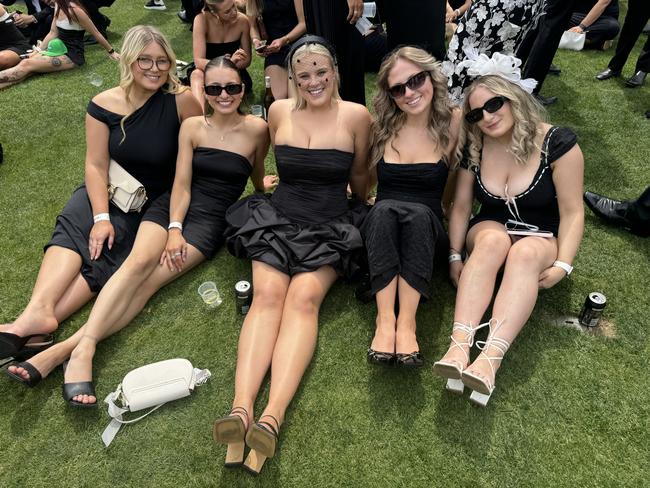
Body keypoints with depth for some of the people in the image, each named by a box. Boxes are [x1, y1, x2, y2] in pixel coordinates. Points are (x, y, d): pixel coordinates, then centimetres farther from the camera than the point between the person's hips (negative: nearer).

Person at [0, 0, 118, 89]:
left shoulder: (74, 10, -18)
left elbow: (96, 33, -10)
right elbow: (53, 33, 12)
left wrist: (111, 52, -3)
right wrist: (38, 50, 3)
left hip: (72, 55, -7)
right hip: (60, 49, 7)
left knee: (27, 65, -23)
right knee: (25, 62, -19)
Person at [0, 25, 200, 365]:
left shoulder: (181, 101, -12)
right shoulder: (104, 105, -4)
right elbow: (96, 164, -7)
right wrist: (101, 217, -21)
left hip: (153, 203, -2)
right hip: (108, 192, 3)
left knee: (107, 252, -25)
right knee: (73, 225, -26)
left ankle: (37, 324, -34)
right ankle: (37, 312, -43)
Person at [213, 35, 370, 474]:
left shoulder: (356, 116, 0)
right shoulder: (279, 112, 8)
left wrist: (360, 213, 24)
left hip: (331, 226, -2)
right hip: (278, 217, 2)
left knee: (304, 297, -28)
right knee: (267, 292, -25)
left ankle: (273, 417, -40)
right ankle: (241, 409, -38)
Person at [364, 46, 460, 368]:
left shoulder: (452, 122, -1)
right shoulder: (381, 126, 5)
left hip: (428, 227, -1)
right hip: (380, 225, 1)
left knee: (419, 213, -34)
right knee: (385, 209, -32)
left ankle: (406, 321, -36)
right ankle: (385, 319, -37)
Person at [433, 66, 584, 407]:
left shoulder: (557, 143, -14)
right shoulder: (473, 148, -4)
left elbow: (572, 212, -14)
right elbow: (461, 206, -1)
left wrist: (562, 266, -23)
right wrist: (455, 256, -9)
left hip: (543, 237, -2)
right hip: (490, 228, 2)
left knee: (525, 252, -37)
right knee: (493, 240, -35)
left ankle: (490, 358, -51)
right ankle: (459, 347, -50)